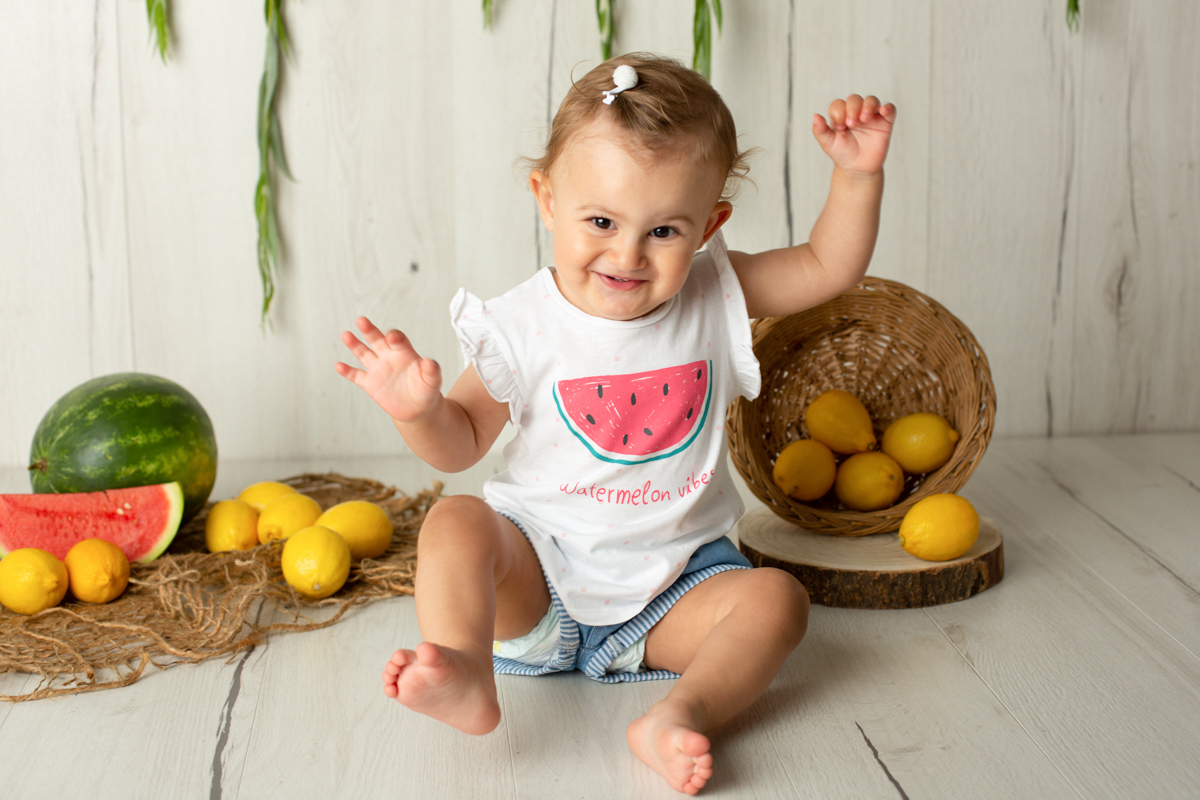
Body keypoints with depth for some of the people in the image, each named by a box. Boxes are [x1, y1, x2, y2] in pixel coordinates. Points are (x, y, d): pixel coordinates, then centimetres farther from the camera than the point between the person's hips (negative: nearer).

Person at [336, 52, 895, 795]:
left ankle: (681, 714, -43)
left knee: (776, 597, -23)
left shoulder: (714, 297, -3)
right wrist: (421, 410, -24)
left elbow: (829, 268, 1)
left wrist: (859, 174, -14)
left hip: (668, 586, 1)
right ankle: (465, 675, -45)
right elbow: (461, 445, -2)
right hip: (536, 574, -1)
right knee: (455, 521, -27)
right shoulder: (523, 326, -9)